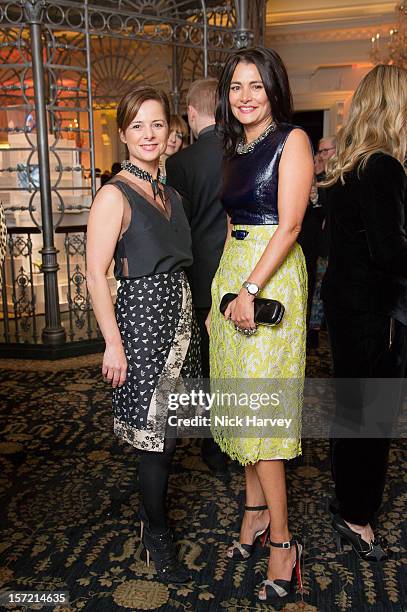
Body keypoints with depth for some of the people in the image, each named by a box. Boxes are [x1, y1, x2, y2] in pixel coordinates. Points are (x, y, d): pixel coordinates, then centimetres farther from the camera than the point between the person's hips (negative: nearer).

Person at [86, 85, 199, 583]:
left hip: (178, 314, 7)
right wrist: (112, 344, -16)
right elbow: (95, 274, -14)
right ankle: (157, 533, 21)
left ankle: (154, 509, 34)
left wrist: (193, 312, 11)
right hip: (142, 316, -7)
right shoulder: (115, 195, -10)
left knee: (168, 427, 14)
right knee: (153, 431, 1)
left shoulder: (169, 193, 13)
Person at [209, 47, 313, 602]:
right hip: (231, 273, 8)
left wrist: (251, 290, -21)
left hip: (272, 277, -8)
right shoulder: (235, 149, 17)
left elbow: (289, 224, -15)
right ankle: (256, 508, 26)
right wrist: (222, 294, 14)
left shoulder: (292, 140, -5)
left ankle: (281, 542, 5)